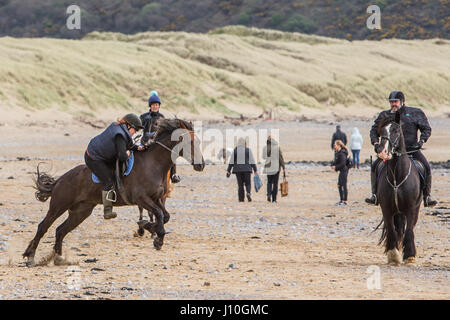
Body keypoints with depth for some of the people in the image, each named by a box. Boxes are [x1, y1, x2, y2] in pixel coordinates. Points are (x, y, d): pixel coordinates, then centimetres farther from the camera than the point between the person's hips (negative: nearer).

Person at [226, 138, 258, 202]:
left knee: (240, 185, 9)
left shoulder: (235, 150, 2)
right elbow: (252, 161, -1)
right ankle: (248, 193, -21)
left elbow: (231, 161, 1)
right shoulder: (248, 150, -1)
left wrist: (228, 171, 6)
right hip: (246, 169, -1)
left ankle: (241, 199, 2)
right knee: (248, 184, 8)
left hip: (238, 170, 1)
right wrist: (255, 170, 4)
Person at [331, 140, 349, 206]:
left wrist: (336, 167, -17)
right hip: (341, 171, 10)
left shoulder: (342, 153, -20)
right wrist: (333, 165, 1)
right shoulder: (337, 153, 11)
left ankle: (345, 201, -2)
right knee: (339, 185, 14)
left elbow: (343, 163, -25)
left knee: (344, 186, -6)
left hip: (344, 170, -10)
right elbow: (336, 161, 20)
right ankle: (342, 200, 21)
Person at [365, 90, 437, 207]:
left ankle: (427, 197, -11)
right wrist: (375, 143, -2)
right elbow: (374, 130, 16)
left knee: (426, 167, -20)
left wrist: (421, 141, -10)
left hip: (411, 148, -1)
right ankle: (375, 195, -5)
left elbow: (426, 129, 7)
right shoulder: (385, 115, 9)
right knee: (375, 166, -14)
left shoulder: (415, 113, 4)